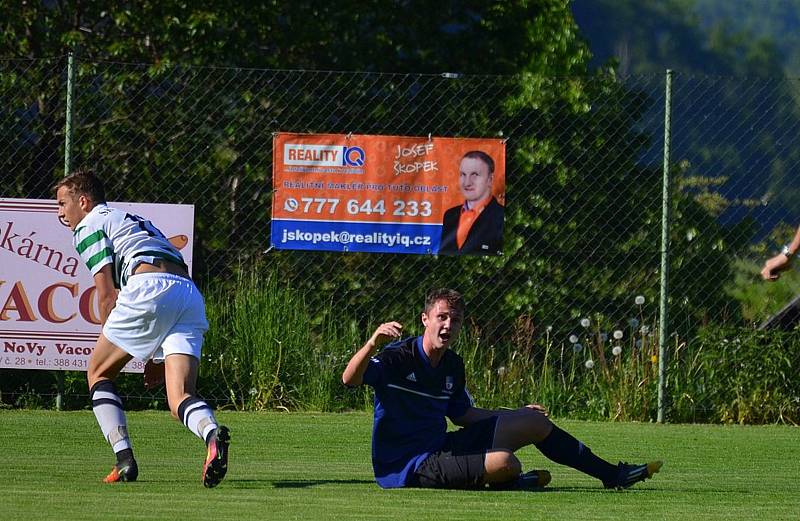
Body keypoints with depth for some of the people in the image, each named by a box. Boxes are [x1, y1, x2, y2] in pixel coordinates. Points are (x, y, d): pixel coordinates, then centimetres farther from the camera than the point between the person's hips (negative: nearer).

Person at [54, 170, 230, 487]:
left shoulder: (89, 226, 14)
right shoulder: (136, 221, 38)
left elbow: (107, 295, 4)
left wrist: (109, 340, 17)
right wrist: (156, 354, 32)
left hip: (149, 287, -6)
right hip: (190, 292, 6)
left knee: (98, 372, 14)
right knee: (180, 399, -2)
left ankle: (124, 461, 0)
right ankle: (212, 434, -37)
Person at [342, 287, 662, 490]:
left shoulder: (453, 366, 8)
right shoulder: (398, 358, -17)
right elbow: (350, 379, -33)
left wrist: (515, 416, 24)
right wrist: (373, 342, -51)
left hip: (439, 447, 9)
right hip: (405, 468, -9)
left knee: (535, 422, 13)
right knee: (505, 463, -33)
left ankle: (611, 475, 27)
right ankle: (506, 483, 6)